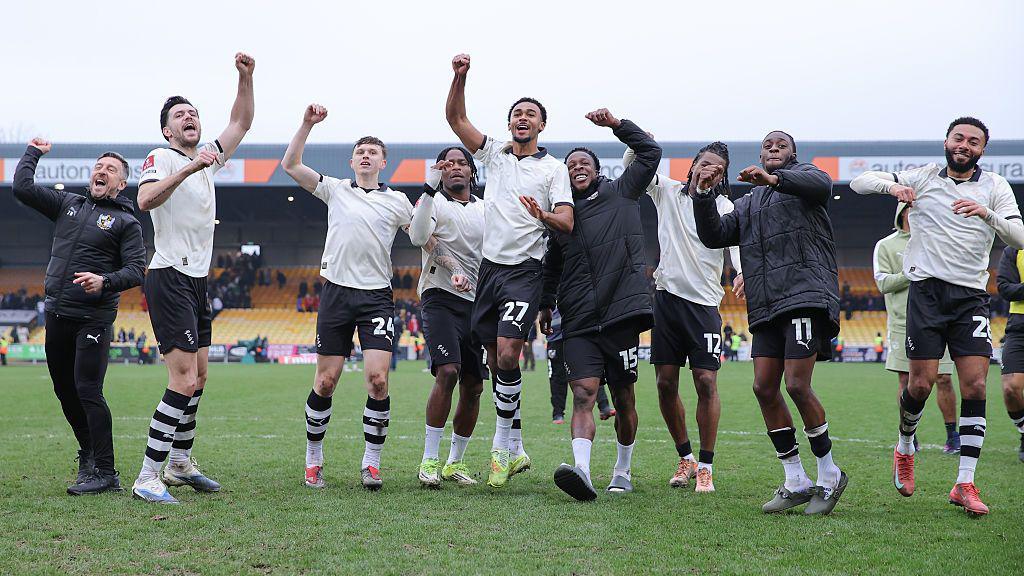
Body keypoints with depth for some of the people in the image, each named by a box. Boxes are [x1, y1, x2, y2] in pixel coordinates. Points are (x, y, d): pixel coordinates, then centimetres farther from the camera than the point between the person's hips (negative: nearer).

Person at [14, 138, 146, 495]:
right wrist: (33, 152, 20)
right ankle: (89, 454, 29)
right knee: (65, 391, 11)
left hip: (93, 319, -6)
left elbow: (137, 269, -8)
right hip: (56, 316, 6)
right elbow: (22, 187, 11)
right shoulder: (68, 204, 15)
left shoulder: (126, 222, 2)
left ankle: (105, 473, -10)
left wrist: (105, 282, -24)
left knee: (87, 390, -13)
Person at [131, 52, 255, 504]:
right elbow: (145, 199, -25)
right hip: (170, 278, -9)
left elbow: (241, 123, 21)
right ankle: (147, 478, -13)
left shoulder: (206, 161, 16)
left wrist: (245, 78, 8)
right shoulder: (162, 158, -6)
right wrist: (189, 168, -32)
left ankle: (180, 465, 24)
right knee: (184, 380, -15)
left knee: (198, 376, 13)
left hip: (197, 281, 9)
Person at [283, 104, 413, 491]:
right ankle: (313, 460, 15)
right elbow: (290, 165, 6)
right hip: (336, 292, 0)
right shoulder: (335, 190, 11)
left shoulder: (397, 201, 11)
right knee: (325, 382, 0)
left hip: (377, 296, 0)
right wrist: (307, 124, -2)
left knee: (378, 379, -12)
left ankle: (371, 463, -1)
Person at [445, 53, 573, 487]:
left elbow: (567, 223, -7)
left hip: (525, 270, -5)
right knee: (496, 362, 5)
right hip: (490, 267, 5)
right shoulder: (495, 154, 13)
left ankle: (501, 447, -10)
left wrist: (544, 215, -28)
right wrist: (460, 76, -5)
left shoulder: (553, 168, 1)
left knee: (507, 353, -18)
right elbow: (455, 117, 10)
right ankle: (517, 450, 14)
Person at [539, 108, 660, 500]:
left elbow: (650, 152, 11)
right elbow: (551, 264, 29)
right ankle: (582, 470, -29)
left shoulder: (620, 194, 11)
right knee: (583, 394, -14)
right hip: (578, 321, 2)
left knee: (623, 398, 6)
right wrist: (546, 304, 26)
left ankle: (622, 471, 20)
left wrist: (616, 124, 5)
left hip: (621, 311, -1)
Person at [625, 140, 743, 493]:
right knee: (666, 384, 3)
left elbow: (738, 246, -13)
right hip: (667, 296, 3)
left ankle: (705, 467, 0)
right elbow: (632, 166, 5)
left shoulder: (724, 208, 1)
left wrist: (743, 272, -34)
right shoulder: (667, 192, 9)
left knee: (706, 382, -10)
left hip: (704, 302, -2)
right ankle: (685, 457, 19)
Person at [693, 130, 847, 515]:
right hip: (766, 308, 7)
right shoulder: (748, 204, 28)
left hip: (806, 295, -6)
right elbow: (714, 236, 15)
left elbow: (821, 184, -15)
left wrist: (774, 179, -32)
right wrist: (704, 195, 1)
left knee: (797, 385, -14)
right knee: (764, 387, -1)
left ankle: (829, 475, 3)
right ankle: (795, 482, 8)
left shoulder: (803, 176, 11)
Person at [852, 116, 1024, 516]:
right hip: (927, 290, -1)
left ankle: (965, 484, -3)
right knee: (921, 383, -5)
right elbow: (860, 182, 7)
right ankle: (905, 448, 25)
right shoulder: (923, 177, 8)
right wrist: (891, 186, -14)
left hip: (971, 297, 1)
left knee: (975, 386, -8)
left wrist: (987, 214, -20)